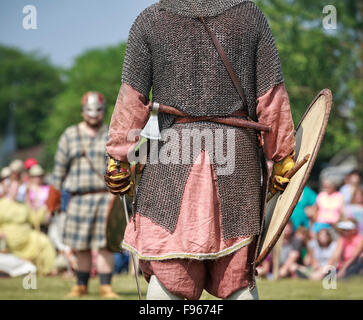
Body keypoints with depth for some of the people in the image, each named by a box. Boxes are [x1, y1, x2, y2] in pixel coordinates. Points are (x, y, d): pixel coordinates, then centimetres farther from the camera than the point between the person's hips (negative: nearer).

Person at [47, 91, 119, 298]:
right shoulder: (70, 136, 9)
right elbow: (60, 167, 11)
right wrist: (54, 198, 8)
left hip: (106, 196, -1)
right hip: (79, 198, 2)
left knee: (104, 244, -8)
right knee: (81, 246, 4)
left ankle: (106, 287, -4)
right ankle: (81, 285, 18)